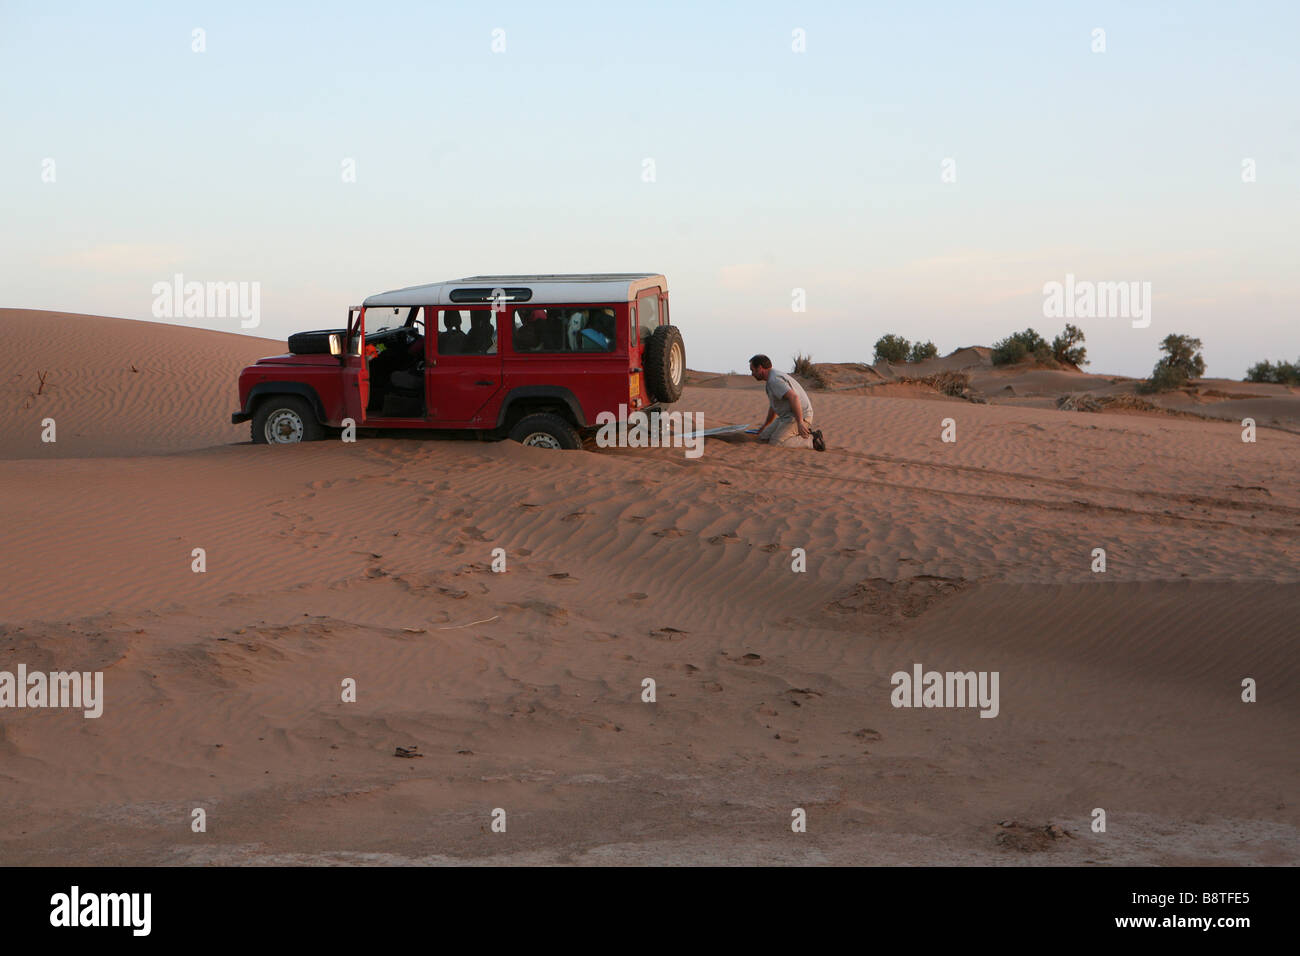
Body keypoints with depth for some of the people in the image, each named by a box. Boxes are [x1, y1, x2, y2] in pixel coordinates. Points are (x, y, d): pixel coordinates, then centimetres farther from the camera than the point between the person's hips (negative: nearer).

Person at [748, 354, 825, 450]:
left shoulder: (774, 380, -18)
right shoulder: (773, 379, 16)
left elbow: (794, 397, -31)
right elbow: (773, 407, 30)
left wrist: (799, 423, -35)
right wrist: (763, 427, 40)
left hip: (799, 417, -10)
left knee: (774, 443, -17)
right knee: (763, 438, 6)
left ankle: (812, 440, -11)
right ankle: (805, 432, 8)